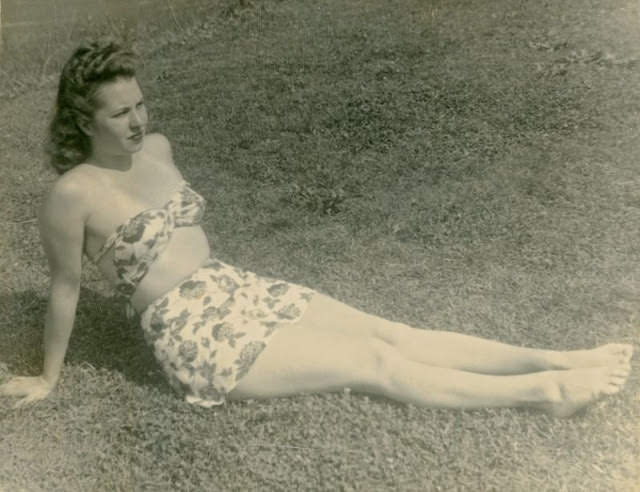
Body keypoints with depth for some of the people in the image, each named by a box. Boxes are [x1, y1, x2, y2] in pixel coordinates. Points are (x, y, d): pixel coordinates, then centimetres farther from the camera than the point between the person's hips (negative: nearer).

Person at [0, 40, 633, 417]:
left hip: (237, 289, 6)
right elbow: (65, 288, -5)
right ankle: (544, 392, -13)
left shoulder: (156, 148, 8)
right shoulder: (72, 195, -14)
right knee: (374, 363, -14)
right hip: (195, 337, -6)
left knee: (390, 331, -6)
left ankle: (559, 359, -6)